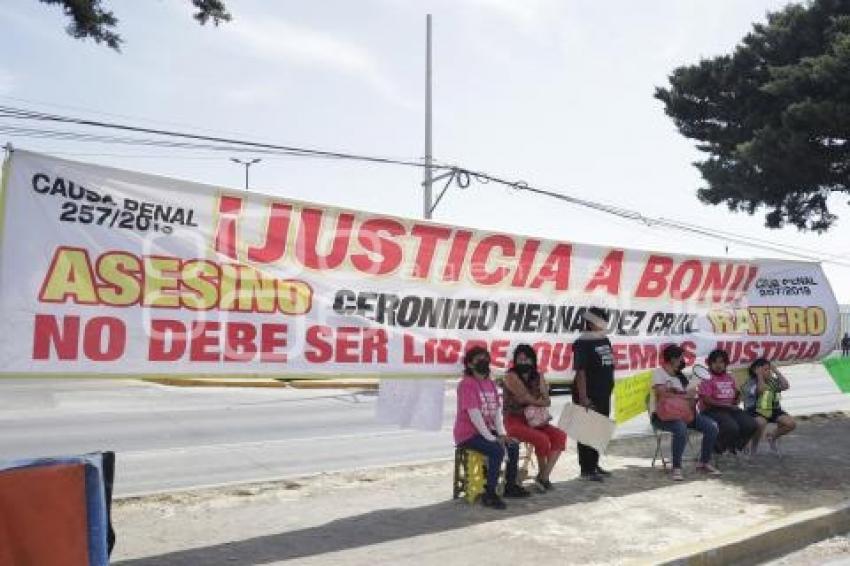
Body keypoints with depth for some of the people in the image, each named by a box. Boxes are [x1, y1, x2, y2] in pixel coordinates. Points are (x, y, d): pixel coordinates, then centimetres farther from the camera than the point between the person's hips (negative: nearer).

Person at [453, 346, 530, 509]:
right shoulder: (466, 384, -16)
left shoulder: (490, 383, 11)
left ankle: (510, 486, 19)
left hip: (486, 430, 9)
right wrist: (491, 438, -21)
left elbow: (497, 410, 6)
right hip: (468, 433, -9)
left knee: (513, 446, 2)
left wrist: (501, 433, -7)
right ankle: (489, 494, -16)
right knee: (497, 451, -26)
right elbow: (474, 414, -21)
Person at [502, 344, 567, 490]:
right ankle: (541, 474, 0)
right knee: (542, 439, -27)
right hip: (515, 421, -7)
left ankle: (544, 476, -8)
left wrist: (534, 401, -15)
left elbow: (546, 400, 3)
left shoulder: (538, 376, 11)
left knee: (560, 436, -13)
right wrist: (541, 401, 2)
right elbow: (529, 398, -14)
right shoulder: (511, 376, -8)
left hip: (533, 421, 7)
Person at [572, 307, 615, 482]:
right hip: (589, 396, -9)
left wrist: (608, 391, 19)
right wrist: (583, 397, -23)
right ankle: (586, 469, 3)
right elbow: (580, 371, -19)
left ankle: (594, 465, 27)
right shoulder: (583, 344, -14)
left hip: (603, 395, 9)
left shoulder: (604, 340, 12)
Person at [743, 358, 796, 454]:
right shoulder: (751, 382, -11)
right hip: (755, 412, -6)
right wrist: (760, 375, -20)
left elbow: (786, 386, -10)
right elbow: (761, 390, -30)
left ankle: (772, 437, 19)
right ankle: (753, 445, -8)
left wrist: (776, 371, -5)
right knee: (761, 422, -40)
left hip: (773, 410, 6)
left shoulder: (773, 381, 7)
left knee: (791, 424, -11)